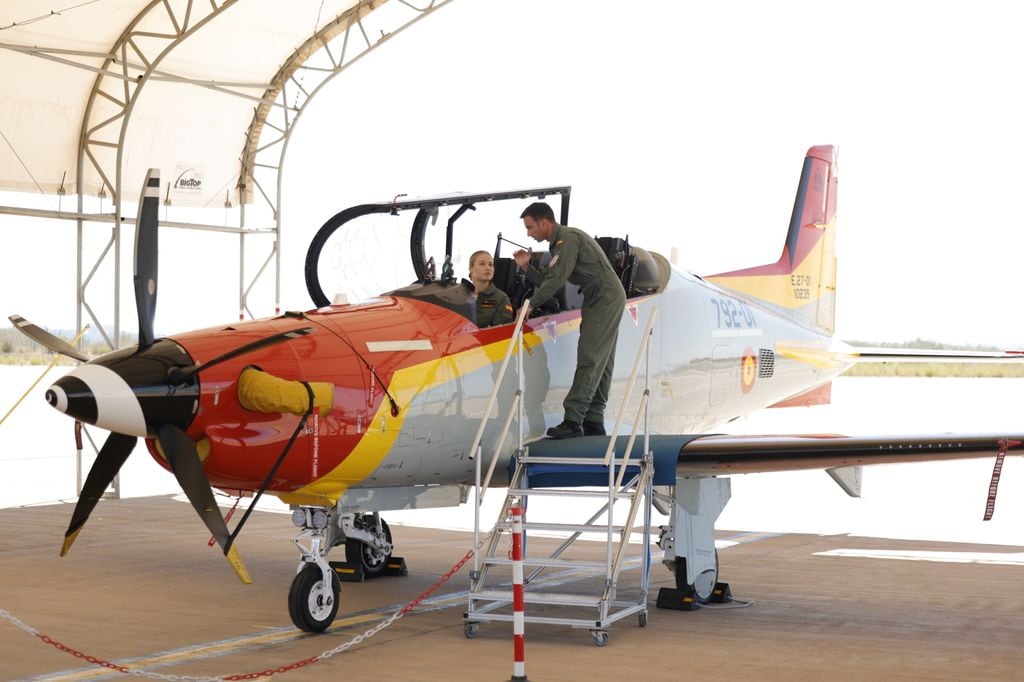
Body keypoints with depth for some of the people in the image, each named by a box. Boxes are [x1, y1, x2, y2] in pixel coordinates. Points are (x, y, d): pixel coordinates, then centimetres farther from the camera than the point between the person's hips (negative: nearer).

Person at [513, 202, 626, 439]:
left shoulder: (568, 239, -15)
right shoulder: (560, 242, 17)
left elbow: (556, 281, -20)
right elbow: (547, 282, 16)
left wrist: (529, 305, -14)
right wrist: (526, 267, 4)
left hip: (605, 300, -10)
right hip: (603, 302, 10)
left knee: (590, 360, -14)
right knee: (601, 362, 9)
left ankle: (573, 420, -18)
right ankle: (594, 421, 11)